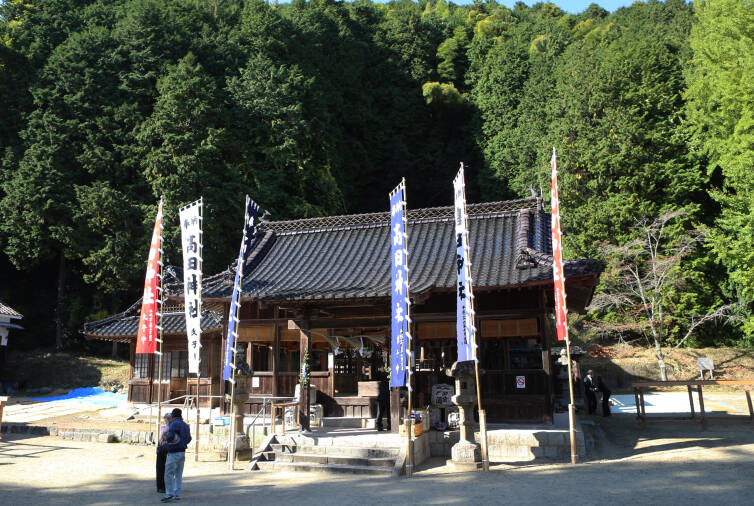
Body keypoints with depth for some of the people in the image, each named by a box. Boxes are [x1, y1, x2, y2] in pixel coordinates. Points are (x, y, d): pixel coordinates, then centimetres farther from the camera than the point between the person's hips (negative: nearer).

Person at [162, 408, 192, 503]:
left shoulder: (174, 424, -14)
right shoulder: (185, 425, 12)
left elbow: (170, 437, -24)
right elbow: (189, 439, 17)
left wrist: (166, 436, -4)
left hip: (174, 453, -8)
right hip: (182, 452, 8)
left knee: (169, 474, -4)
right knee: (178, 475, 10)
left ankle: (169, 494, -6)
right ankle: (177, 494, 12)